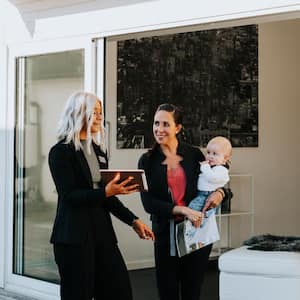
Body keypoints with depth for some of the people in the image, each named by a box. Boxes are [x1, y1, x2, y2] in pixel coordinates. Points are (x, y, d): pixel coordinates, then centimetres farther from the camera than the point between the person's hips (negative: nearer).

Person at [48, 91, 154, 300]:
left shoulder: (99, 150, 15)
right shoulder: (61, 152, -6)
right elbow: (69, 195, -15)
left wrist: (133, 220, 9)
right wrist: (106, 192, -26)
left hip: (102, 231, 7)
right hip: (75, 235, -7)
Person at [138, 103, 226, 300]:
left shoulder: (194, 154, 1)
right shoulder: (147, 161, 0)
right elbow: (148, 203, -8)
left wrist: (219, 193, -10)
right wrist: (183, 210, -19)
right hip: (165, 235, 0)